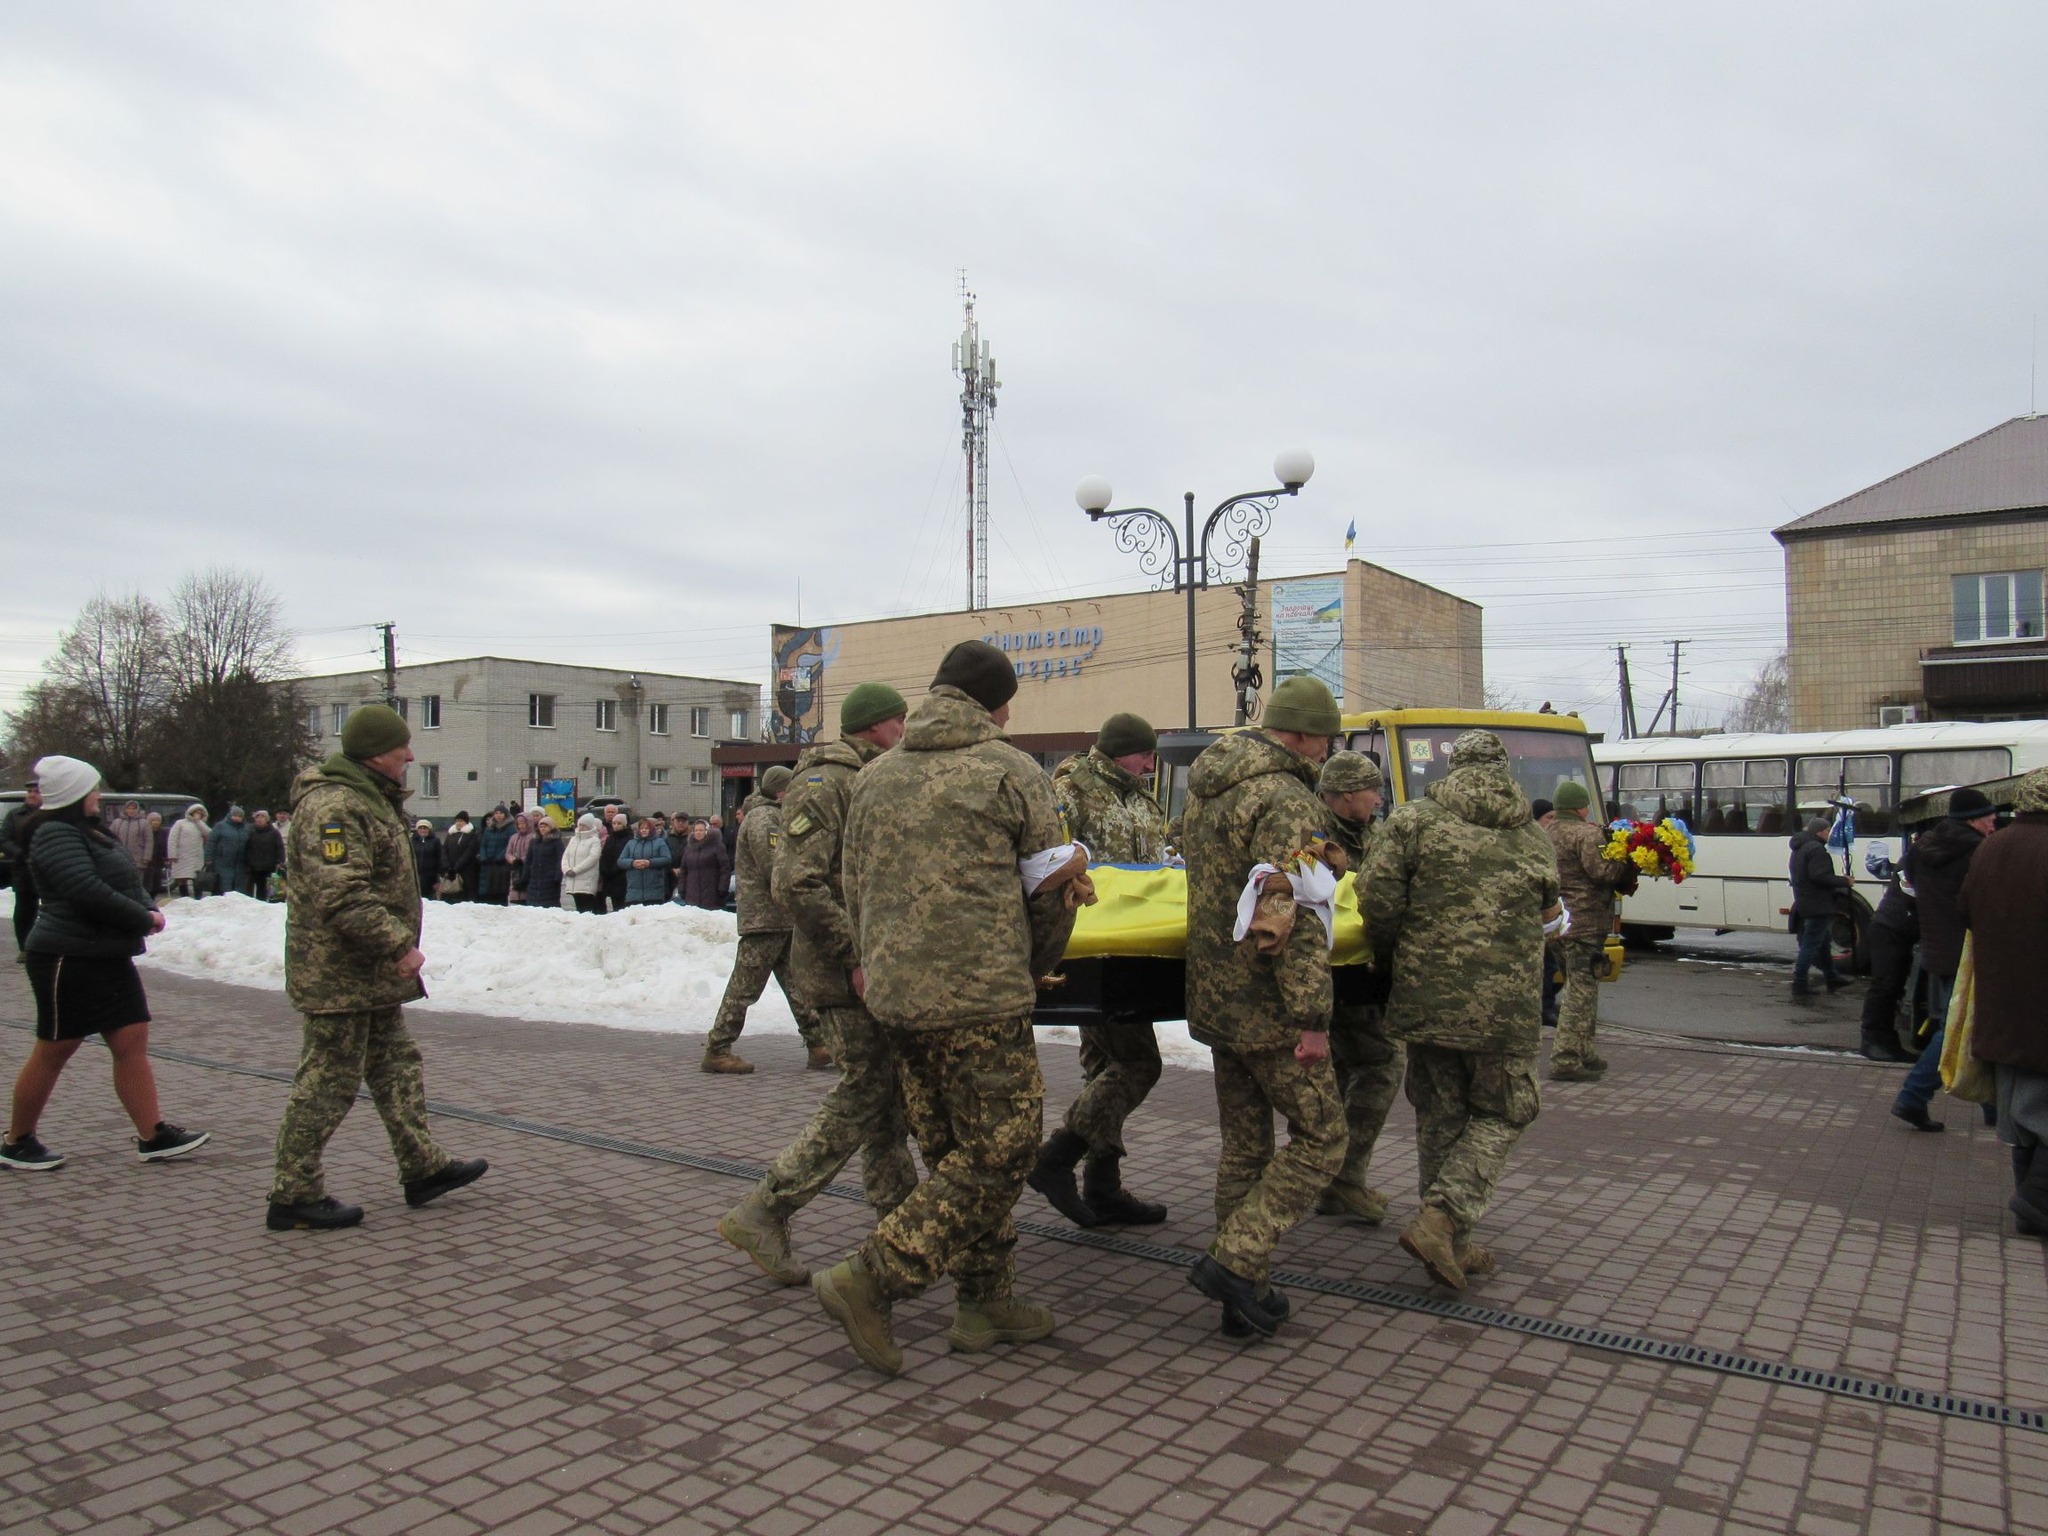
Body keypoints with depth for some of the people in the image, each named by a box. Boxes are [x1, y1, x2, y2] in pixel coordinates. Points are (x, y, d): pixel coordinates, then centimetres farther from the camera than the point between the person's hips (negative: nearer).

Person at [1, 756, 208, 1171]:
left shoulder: (91, 831, 16)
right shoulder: (55, 835, -14)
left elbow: (128, 881, 18)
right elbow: (89, 892, -25)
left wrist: (150, 908, -2)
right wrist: (144, 918, -16)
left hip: (109, 957, 9)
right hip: (68, 960, -9)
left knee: (133, 1041, 4)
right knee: (53, 1051, 3)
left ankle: (153, 1136, 5)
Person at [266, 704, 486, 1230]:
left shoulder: (369, 799, 16)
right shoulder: (334, 807, -20)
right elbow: (343, 896, -29)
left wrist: (396, 949, 22)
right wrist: (399, 944, -26)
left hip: (373, 973, 11)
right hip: (341, 974, -11)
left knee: (397, 1066, 16)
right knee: (329, 1080, -2)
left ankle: (422, 1167, 26)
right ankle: (294, 1196, 9)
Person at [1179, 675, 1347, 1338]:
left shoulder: (1205, 788, 11)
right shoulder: (1289, 800, -18)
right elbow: (1295, 916, -24)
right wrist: (1312, 1016, -22)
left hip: (1213, 997, 9)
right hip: (1267, 1007, -9)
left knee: (1243, 1145, 15)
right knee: (1320, 1139, 5)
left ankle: (1247, 1296, 21)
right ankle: (1234, 1260, -1)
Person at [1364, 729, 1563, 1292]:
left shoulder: (1413, 820, -2)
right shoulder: (1536, 840, 8)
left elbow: (1380, 905, -9)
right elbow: (1545, 917, 13)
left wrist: (1393, 960, 9)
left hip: (1425, 997, 1)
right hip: (1504, 1004, 0)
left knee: (1439, 1118, 14)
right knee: (1500, 1116, 14)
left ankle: (1451, 1245, 21)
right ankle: (1440, 1219, -3)